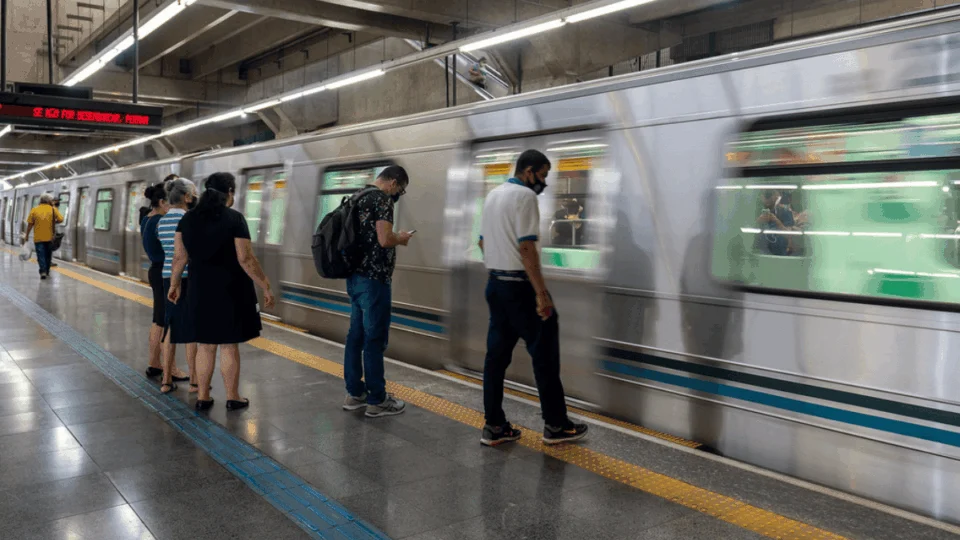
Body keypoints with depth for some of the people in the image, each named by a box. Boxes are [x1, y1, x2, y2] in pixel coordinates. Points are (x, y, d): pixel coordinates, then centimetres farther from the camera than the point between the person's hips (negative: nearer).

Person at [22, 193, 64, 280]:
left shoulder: (34, 210, -1)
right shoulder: (53, 209, -2)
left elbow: (30, 224, -1)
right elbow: (60, 219, -8)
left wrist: (27, 235, 9)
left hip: (38, 238, -1)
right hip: (49, 237, 1)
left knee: (41, 255, -1)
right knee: (48, 255, 14)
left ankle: (43, 271, -16)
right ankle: (47, 272, 22)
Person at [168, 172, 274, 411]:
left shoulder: (188, 218, 4)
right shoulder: (234, 218, -12)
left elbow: (180, 256, 6)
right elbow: (246, 259, -14)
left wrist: (175, 283, 19)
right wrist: (266, 287, -8)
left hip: (200, 290, 5)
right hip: (230, 290, -4)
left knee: (206, 345, 13)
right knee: (229, 346, 4)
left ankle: (203, 397, 19)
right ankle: (233, 397, 14)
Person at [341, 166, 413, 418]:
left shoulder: (359, 197, 15)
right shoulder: (382, 198, -13)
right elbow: (384, 239, -23)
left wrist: (394, 238, 17)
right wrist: (401, 238, -4)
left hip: (355, 276, 9)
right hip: (373, 278, -9)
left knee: (356, 335, 13)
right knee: (374, 339, -2)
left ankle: (355, 393, 20)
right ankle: (377, 400, 6)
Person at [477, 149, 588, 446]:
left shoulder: (493, 195, 14)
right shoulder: (525, 196, -13)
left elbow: (483, 241, 20)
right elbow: (526, 247, -21)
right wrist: (541, 292, -21)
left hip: (495, 284, 9)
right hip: (520, 286, -9)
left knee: (496, 354, 9)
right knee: (544, 353, 2)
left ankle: (494, 426, 13)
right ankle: (556, 425, 10)